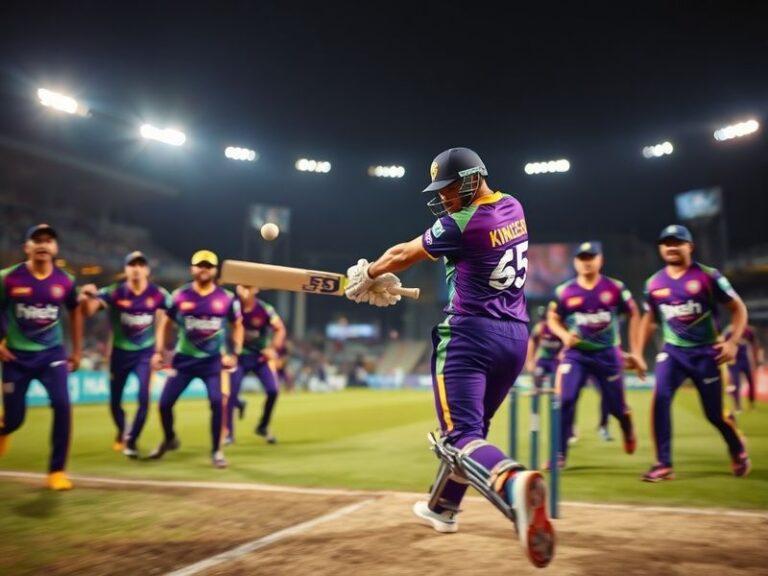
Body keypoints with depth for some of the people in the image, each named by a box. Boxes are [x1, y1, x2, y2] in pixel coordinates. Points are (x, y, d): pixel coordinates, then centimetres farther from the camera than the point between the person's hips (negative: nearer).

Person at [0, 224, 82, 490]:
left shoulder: (65, 281, -4)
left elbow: (75, 312, 12)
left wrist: (77, 350, 13)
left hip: (52, 353, 1)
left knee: (62, 406, -15)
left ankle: (57, 470, -1)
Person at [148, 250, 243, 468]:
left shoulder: (227, 298, -4)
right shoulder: (180, 296, -4)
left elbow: (237, 326, 9)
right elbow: (165, 323, 8)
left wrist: (234, 354, -1)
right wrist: (158, 352, 0)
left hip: (214, 360, -1)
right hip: (184, 359, 1)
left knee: (218, 402, -16)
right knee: (165, 402, 1)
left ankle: (216, 451, 3)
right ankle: (169, 439, 31)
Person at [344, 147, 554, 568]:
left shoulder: (462, 223, -12)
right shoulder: (513, 208, 10)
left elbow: (403, 254, 2)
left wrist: (368, 274, 21)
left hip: (471, 335, -8)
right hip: (516, 337, 8)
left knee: (461, 436, -13)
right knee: (473, 424, 21)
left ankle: (512, 484, -43)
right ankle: (442, 508, 36)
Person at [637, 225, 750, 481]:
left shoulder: (708, 276, -9)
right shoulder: (654, 283, 3)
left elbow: (738, 308, -3)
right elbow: (650, 319, 16)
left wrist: (733, 342, -14)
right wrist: (638, 352, 10)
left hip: (706, 352, -3)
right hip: (672, 351, 3)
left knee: (714, 412, 4)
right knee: (660, 399, -18)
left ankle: (738, 451, 36)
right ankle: (663, 464, -10)